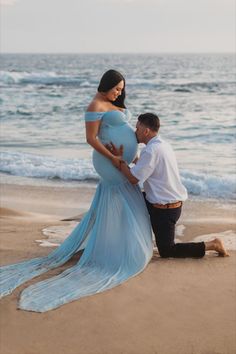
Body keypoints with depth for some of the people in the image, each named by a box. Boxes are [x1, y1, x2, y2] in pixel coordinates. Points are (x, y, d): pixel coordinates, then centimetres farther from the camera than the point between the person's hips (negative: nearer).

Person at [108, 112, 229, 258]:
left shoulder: (151, 151, -23)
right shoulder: (164, 145, 6)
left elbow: (134, 178, -20)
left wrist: (119, 158, -14)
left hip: (164, 209, -9)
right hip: (175, 202, 9)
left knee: (167, 251, 1)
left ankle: (211, 245, 2)